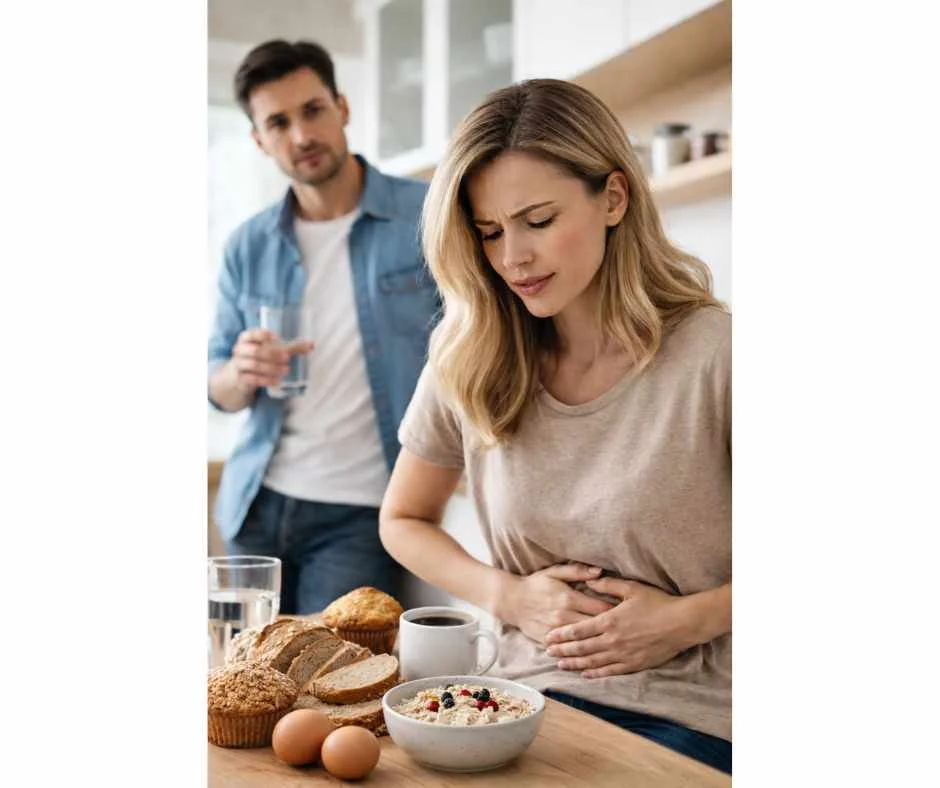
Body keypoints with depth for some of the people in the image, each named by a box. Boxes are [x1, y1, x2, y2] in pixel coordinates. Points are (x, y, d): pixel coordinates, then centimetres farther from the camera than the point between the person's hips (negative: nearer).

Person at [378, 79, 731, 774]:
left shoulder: (712, 352, -11)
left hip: (688, 716, -3)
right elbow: (403, 520, 14)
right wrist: (507, 595, -1)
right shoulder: (468, 365, 1)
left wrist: (689, 618, -12)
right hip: (532, 691, 4)